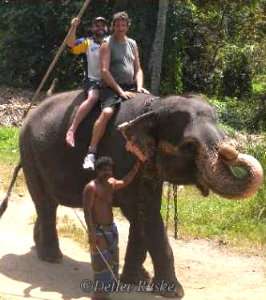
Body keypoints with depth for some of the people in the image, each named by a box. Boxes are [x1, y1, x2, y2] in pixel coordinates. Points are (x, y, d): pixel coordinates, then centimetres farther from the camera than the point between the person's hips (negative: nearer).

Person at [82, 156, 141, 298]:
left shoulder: (111, 183, 10)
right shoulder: (91, 187, -15)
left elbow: (124, 182, 31)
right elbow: (87, 211, -20)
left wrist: (136, 167, 23)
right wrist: (91, 232, -27)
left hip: (111, 228, 9)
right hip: (98, 230, -9)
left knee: (112, 261, 15)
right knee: (101, 262, -8)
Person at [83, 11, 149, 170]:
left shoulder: (132, 44, 16)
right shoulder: (107, 44, -3)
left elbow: (138, 69, 16)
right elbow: (104, 71, -12)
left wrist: (139, 86, -3)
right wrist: (120, 91, -18)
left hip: (131, 88, 6)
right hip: (112, 87, -6)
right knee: (107, 112, -32)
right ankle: (91, 153, -30)